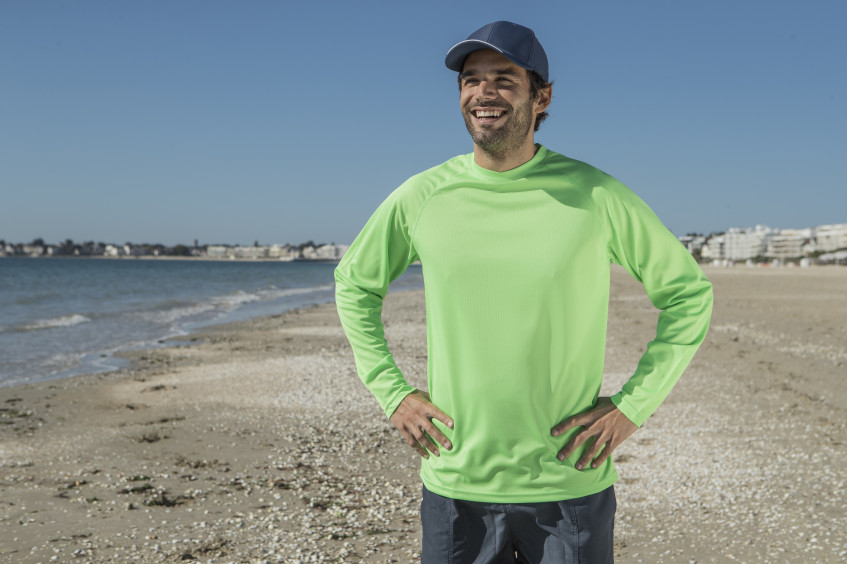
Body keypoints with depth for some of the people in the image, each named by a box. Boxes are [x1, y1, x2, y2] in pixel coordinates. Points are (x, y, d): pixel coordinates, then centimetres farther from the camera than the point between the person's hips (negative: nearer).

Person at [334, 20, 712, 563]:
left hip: (572, 484, -1)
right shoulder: (421, 197, -1)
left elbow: (688, 293, 4)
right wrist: (391, 392, 6)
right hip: (455, 483, 2)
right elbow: (354, 284, 15)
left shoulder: (596, 196, -6)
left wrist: (632, 406, -3)